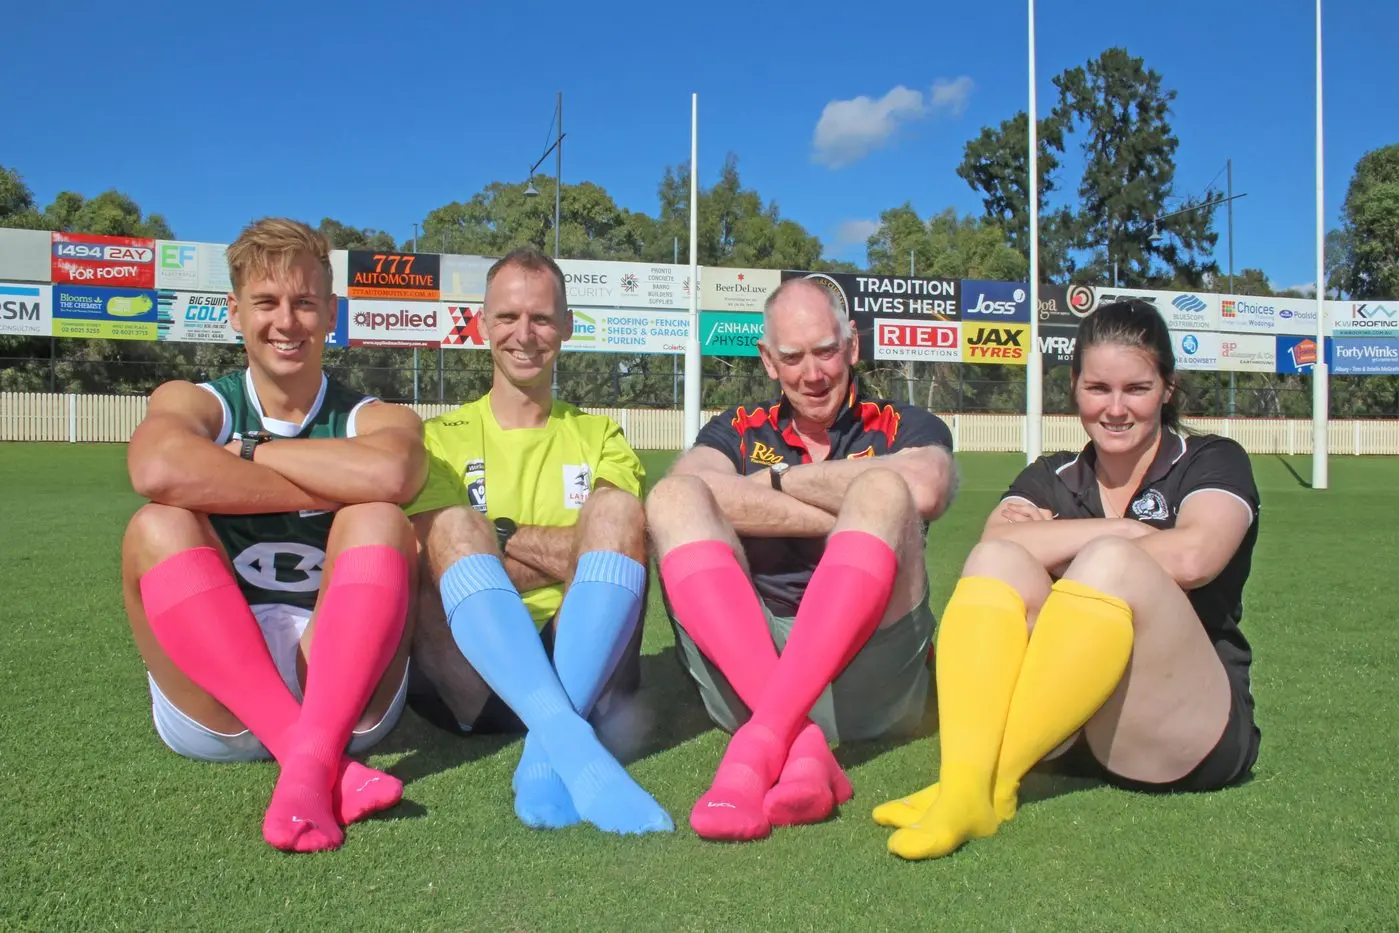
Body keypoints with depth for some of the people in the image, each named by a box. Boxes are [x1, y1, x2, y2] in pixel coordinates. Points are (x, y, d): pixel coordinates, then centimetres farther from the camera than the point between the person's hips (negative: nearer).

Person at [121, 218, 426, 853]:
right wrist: (333, 487, -16)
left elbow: (390, 476, -22)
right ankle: (315, 758, -34)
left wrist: (247, 451, -10)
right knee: (159, 528, -21)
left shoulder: (377, 420, 7)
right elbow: (157, 470, -20)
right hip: (212, 697, 1)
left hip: (348, 686, 0)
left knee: (377, 521, -21)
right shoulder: (192, 402, 8)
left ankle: (314, 760, -37)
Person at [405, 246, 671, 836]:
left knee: (615, 506, -23)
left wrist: (502, 538, -5)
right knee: (456, 526, -27)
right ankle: (573, 744, -46)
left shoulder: (599, 436, 19)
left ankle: (548, 751, -38)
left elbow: (623, 542, -1)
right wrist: (564, 550, -5)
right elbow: (439, 555, -1)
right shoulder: (441, 438, 16)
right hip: (472, 671, 0)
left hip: (586, 661, 1)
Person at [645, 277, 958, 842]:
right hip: (745, 668, 2)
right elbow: (700, 490, -7)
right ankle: (802, 743, -35)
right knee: (675, 498, -15)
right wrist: (846, 519, -9)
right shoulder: (739, 431, 19)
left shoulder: (904, 429, 14)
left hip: (866, 670, -1)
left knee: (883, 492, -22)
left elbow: (925, 488, -14)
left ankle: (762, 743, -36)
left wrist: (779, 480, -3)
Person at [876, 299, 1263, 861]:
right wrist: (1121, 529, -12)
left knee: (1109, 562, -29)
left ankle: (993, 779, -34)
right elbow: (996, 539, -8)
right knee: (998, 559, -20)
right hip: (1067, 725, 3)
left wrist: (1052, 543, -7)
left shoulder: (1211, 462, 6)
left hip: (1188, 735, -3)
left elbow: (1190, 558, -18)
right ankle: (964, 787, -40)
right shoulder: (1050, 480, 16)